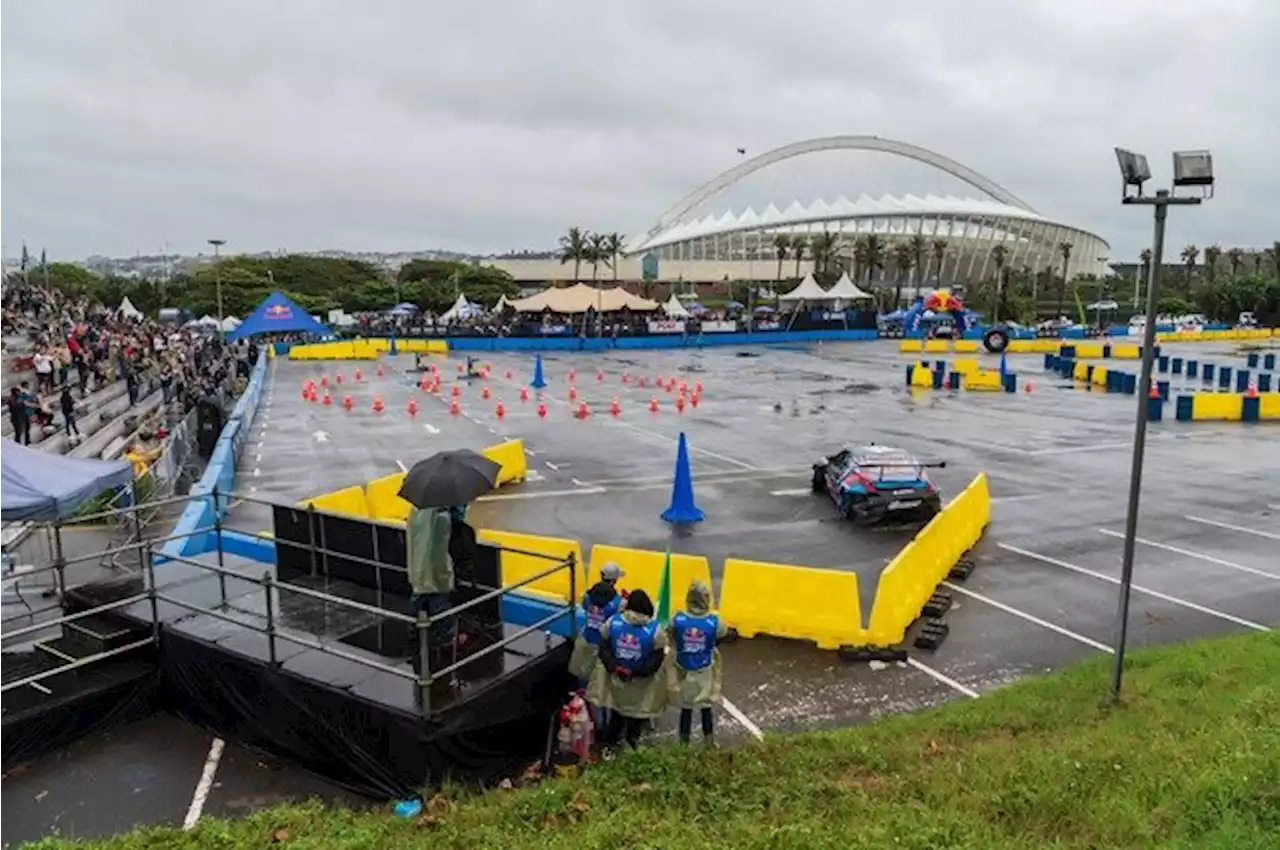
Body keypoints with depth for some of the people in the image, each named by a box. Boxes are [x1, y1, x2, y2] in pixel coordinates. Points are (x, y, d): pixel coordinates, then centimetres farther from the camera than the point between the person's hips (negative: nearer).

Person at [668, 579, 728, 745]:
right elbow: (723, 635, -2)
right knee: (706, 708, 19)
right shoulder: (714, 622, -22)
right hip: (705, 673, 0)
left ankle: (684, 744, 30)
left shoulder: (677, 619, -20)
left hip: (683, 672, 1)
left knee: (686, 709, 17)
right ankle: (709, 743, 32)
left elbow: (672, 640, -5)